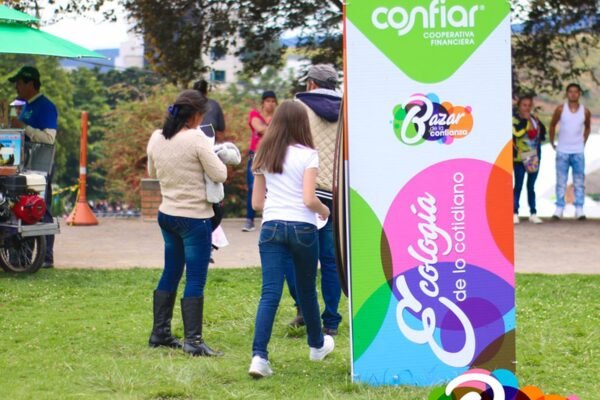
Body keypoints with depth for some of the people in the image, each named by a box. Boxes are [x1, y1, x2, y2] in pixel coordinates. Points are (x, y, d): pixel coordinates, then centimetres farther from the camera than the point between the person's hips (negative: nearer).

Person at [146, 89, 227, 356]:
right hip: (195, 218, -7)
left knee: (170, 273, 18)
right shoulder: (197, 139, -17)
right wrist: (214, 157, 5)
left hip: (167, 214, 7)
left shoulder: (156, 139, 3)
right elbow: (220, 175, -14)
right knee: (196, 280, -3)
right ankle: (193, 340, -4)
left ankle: (160, 333, 24)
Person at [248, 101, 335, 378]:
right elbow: (309, 199, -14)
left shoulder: (264, 156, 8)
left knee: (270, 293, -6)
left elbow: (256, 203, 10)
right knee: (306, 290, 17)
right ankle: (317, 345, 38)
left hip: (271, 228, 2)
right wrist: (324, 210, 6)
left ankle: (259, 356, -20)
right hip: (302, 228, -2)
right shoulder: (307, 155, -5)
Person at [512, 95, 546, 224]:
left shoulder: (534, 119, 10)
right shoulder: (515, 119, -8)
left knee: (531, 186, 10)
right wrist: (525, 120, -17)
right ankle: (515, 213, 1)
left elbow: (542, 134, 12)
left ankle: (533, 213, 13)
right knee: (518, 185, -3)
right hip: (519, 157, -5)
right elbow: (517, 133, -23)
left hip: (534, 157, 5)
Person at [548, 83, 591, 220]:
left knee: (579, 182, 0)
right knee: (561, 182, 1)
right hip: (562, 151, -1)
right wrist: (552, 143, 9)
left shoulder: (585, 112, 1)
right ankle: (559, 209, 3)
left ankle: (579, 209, 3)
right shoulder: (560, 110, -3)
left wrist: (584, 142, 14)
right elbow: (552, 125, 10)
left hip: (578, 152, 1)